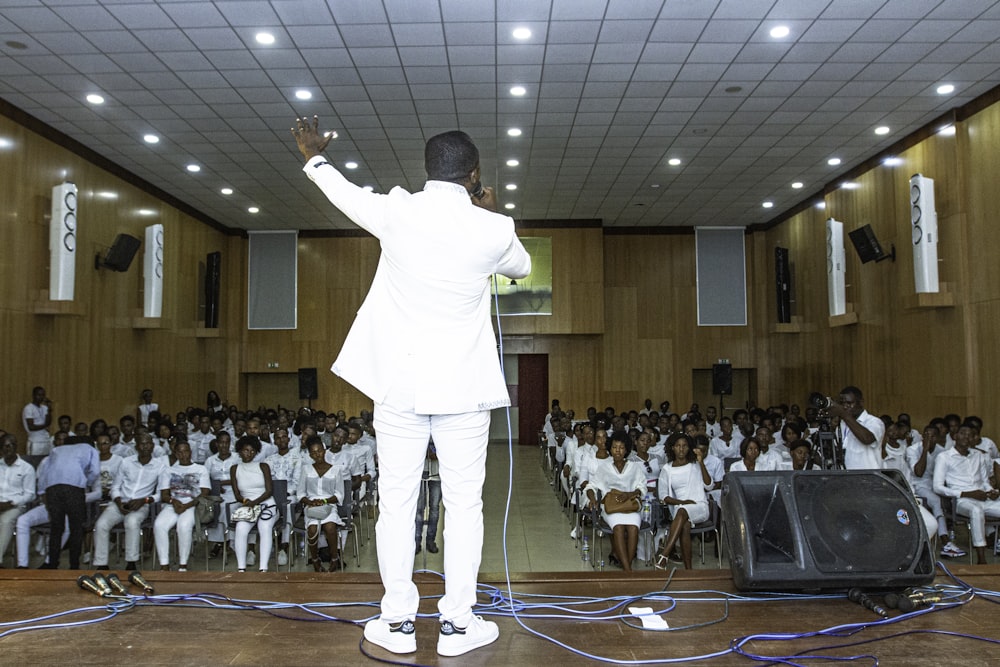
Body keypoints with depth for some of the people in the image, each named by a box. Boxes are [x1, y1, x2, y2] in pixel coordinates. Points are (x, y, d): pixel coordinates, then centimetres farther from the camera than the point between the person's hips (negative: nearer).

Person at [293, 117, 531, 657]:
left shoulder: (397, 211, -4)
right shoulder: (493, 230, -6)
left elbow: (348, 195, 17)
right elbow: (521, 267, 16)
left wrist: (315, 157, 36)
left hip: (399, 383, 1)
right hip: (462, 387, -1)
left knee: (396, 501, 9)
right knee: (464, 503, 8)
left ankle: (397, 622, 19)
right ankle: (458, 622, 15)